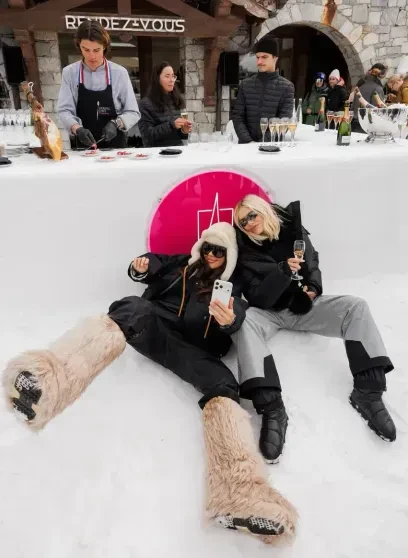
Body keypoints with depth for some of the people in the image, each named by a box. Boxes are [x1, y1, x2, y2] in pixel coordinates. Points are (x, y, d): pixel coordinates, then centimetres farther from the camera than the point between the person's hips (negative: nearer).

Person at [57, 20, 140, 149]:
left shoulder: (119, 72, -3)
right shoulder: (69, 72, 0)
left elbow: (133, 113, -1)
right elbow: (64, 110, -5)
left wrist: (116, 123, -21)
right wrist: (78, 129, -25)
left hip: (115, 146, 0)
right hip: (84, 147, 1)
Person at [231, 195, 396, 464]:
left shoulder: (293, 229, 2)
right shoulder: (246, 254, -6)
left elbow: (312, 264, 14)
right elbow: (258, 299, -16)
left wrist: (312, 288, -5)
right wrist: (283, 272, -29)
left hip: (303, 306, 3)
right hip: (269, 312, -2)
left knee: (356, 307, -19)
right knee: (245, 320, -36)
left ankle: (368, 392, -24)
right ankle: (271, 408, -45)